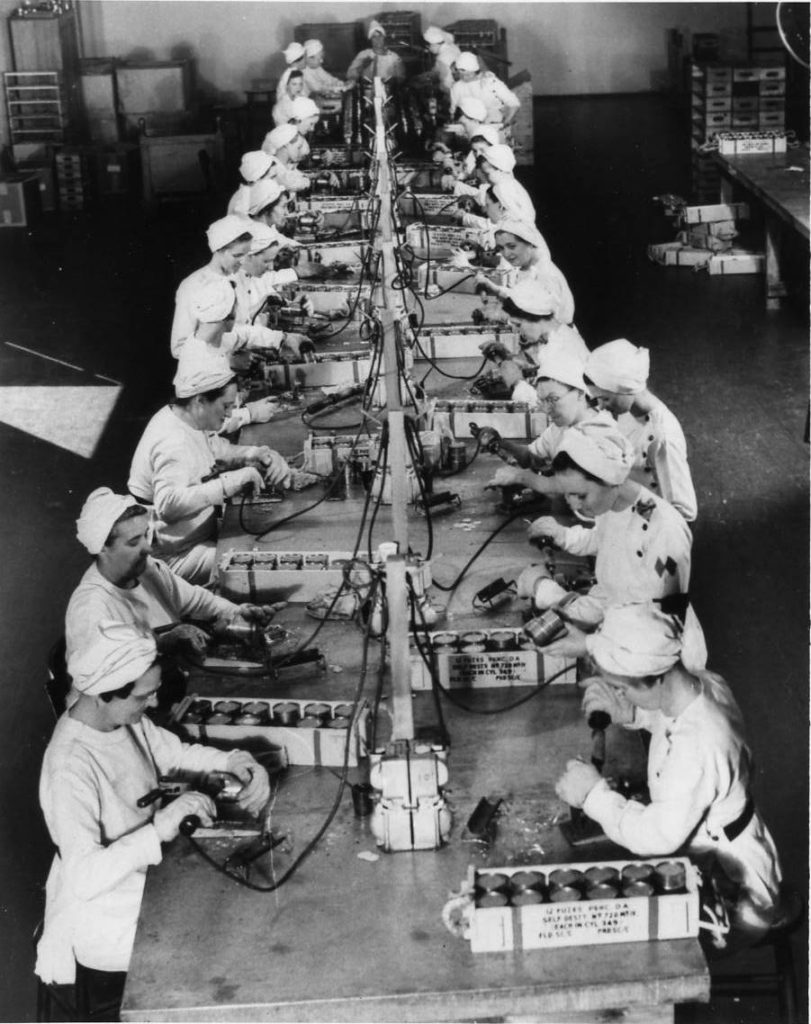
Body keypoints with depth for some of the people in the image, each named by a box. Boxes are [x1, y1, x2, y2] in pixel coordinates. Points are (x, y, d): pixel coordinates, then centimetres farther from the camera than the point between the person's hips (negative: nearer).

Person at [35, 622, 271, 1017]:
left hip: (143, 877, 7)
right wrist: (162, 826, -41)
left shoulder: (123, 718, -8)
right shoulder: (70, 769, -32)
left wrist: (231, 762, -8)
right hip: (108, 921, -7)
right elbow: (84, 877, -35)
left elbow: (174, 753, 9)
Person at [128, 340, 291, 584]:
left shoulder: (187, 419, 3)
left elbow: (219, 450, 20)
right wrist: (233, 481, -39)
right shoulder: (173, 444, -27)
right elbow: (169, 505, -41)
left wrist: (261, 455, 0)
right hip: (175, 557, -10)